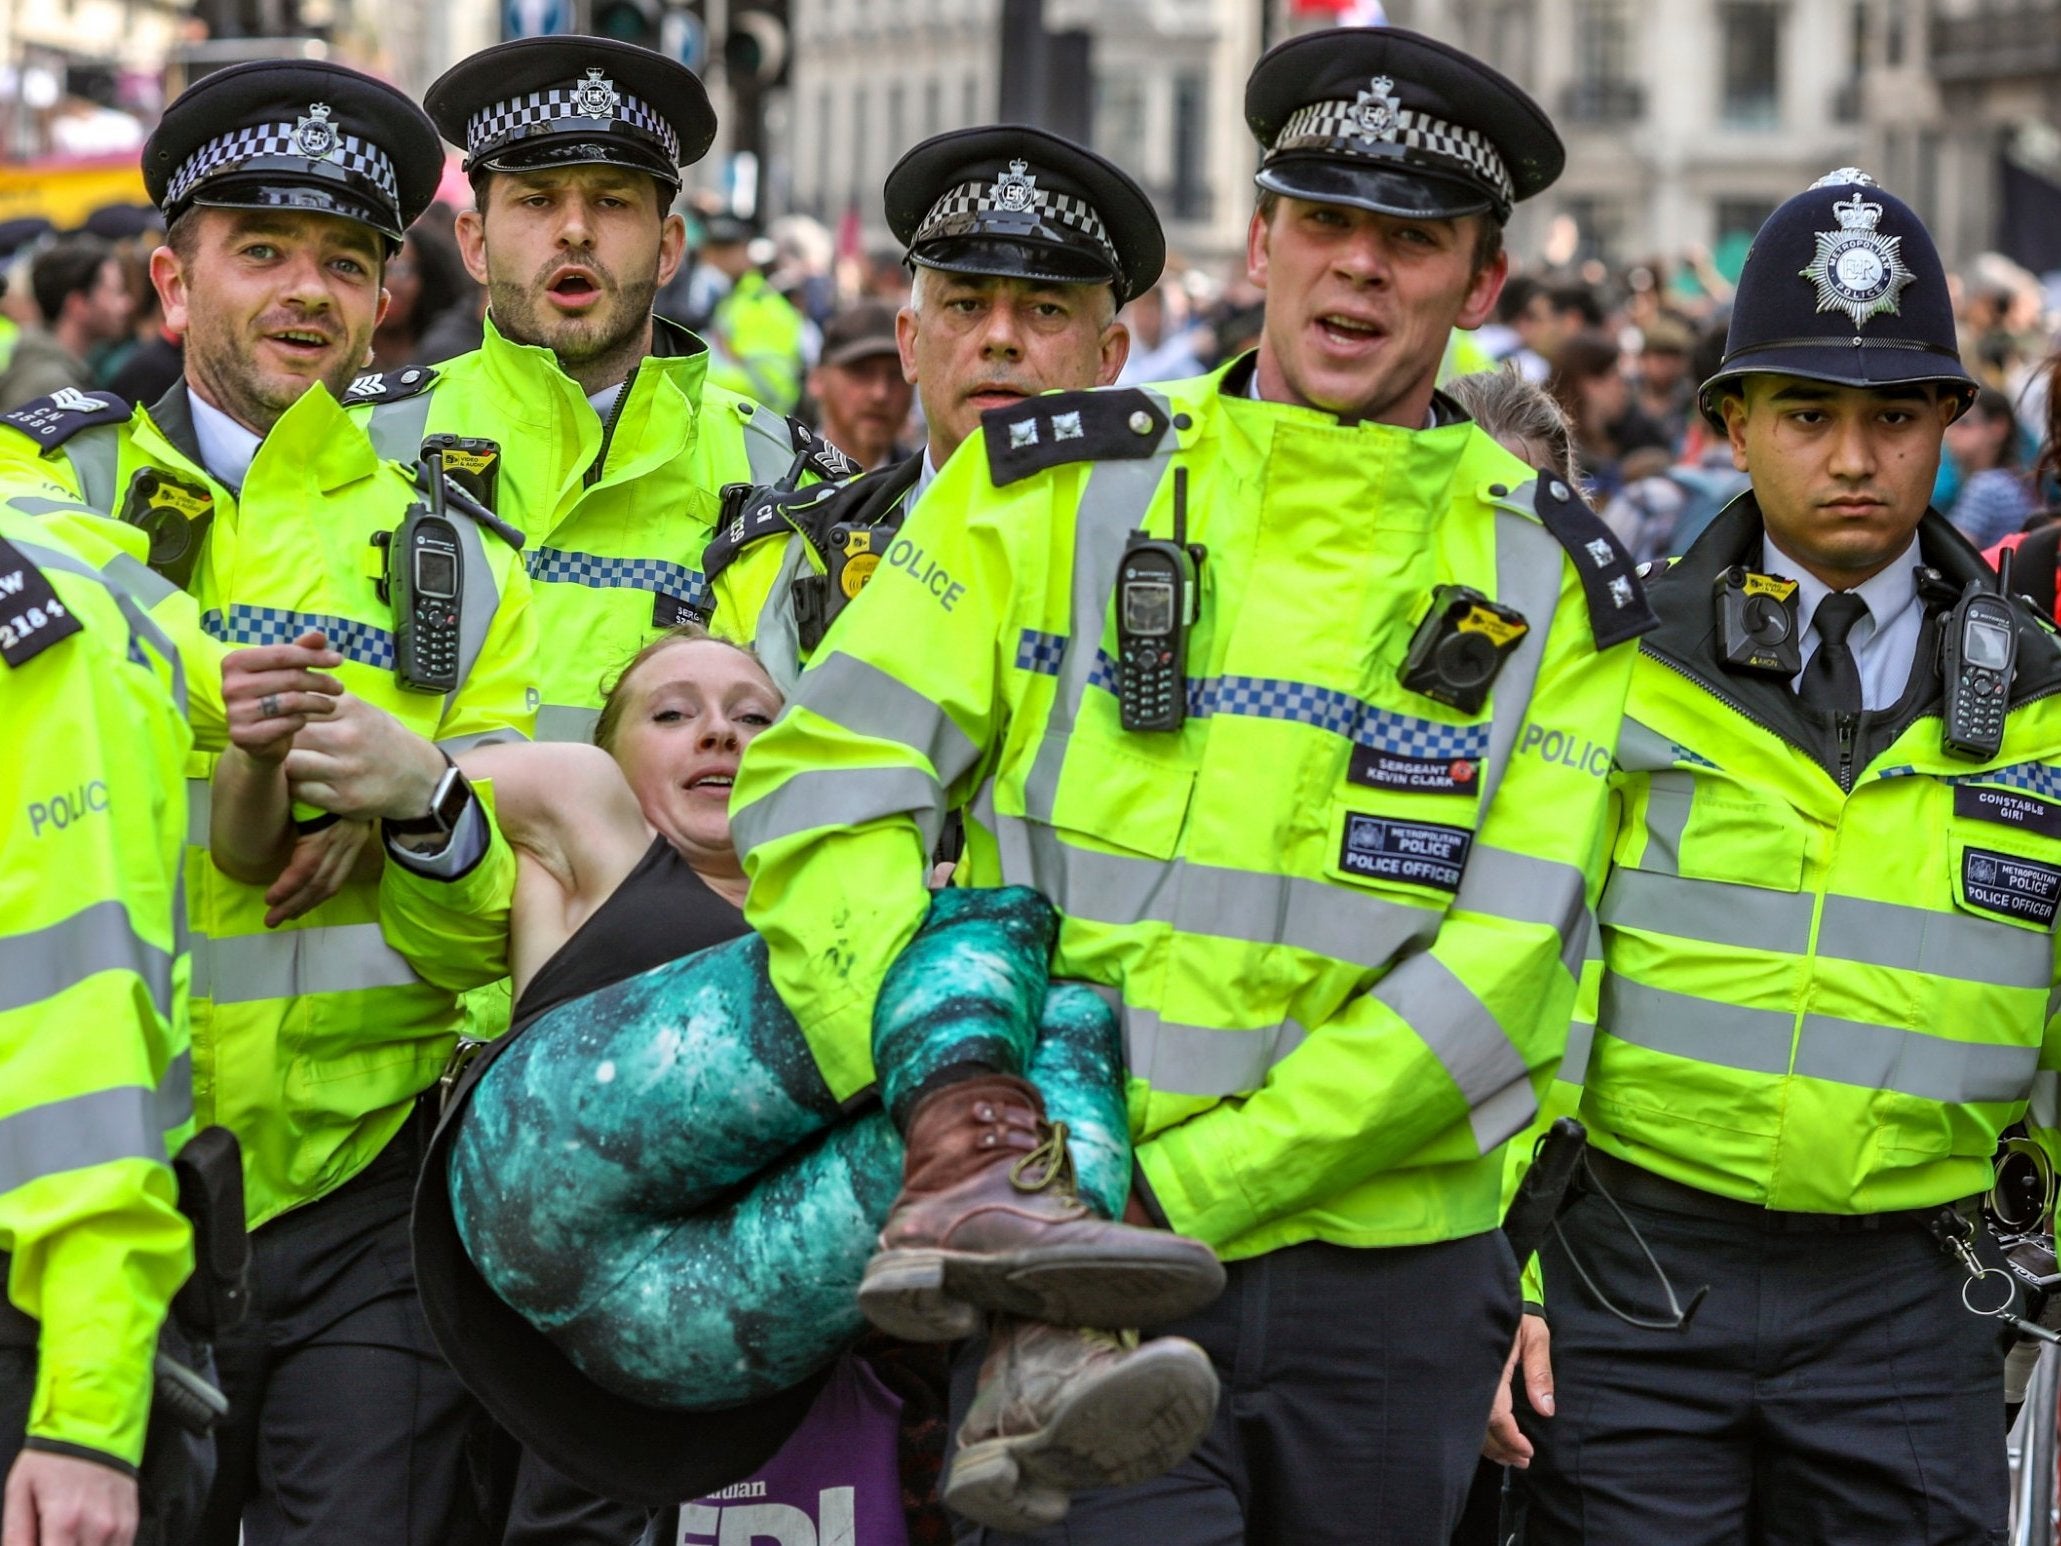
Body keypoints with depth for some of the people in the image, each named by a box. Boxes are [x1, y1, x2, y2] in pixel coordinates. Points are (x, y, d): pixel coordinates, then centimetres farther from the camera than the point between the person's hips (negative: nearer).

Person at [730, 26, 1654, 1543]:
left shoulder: (1545, 578, 4)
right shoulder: (1055, 488, 4)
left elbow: (1500, 967, -6)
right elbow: (821, 784, -2)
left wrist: (1191, 1178, -14)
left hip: (1393, 1269, 2)